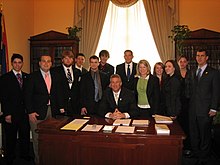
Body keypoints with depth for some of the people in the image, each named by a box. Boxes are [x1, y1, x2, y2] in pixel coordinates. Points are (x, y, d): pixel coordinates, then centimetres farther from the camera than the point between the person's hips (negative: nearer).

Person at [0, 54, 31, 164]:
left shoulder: (27, 77, 7)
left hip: (25, 112, 3)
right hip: (11, 113, -3)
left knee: (25, 134, 11)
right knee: (11, 137, 11)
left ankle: (25, 154, 30)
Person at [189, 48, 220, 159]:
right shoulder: (193, 72, 13)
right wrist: (190, 104, 6)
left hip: (205, 109, -5)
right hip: (193, 109, 5)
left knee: (205, 132, 7)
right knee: (193, 132, 12)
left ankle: (204, 153, 24)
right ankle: (195, 151, 27)